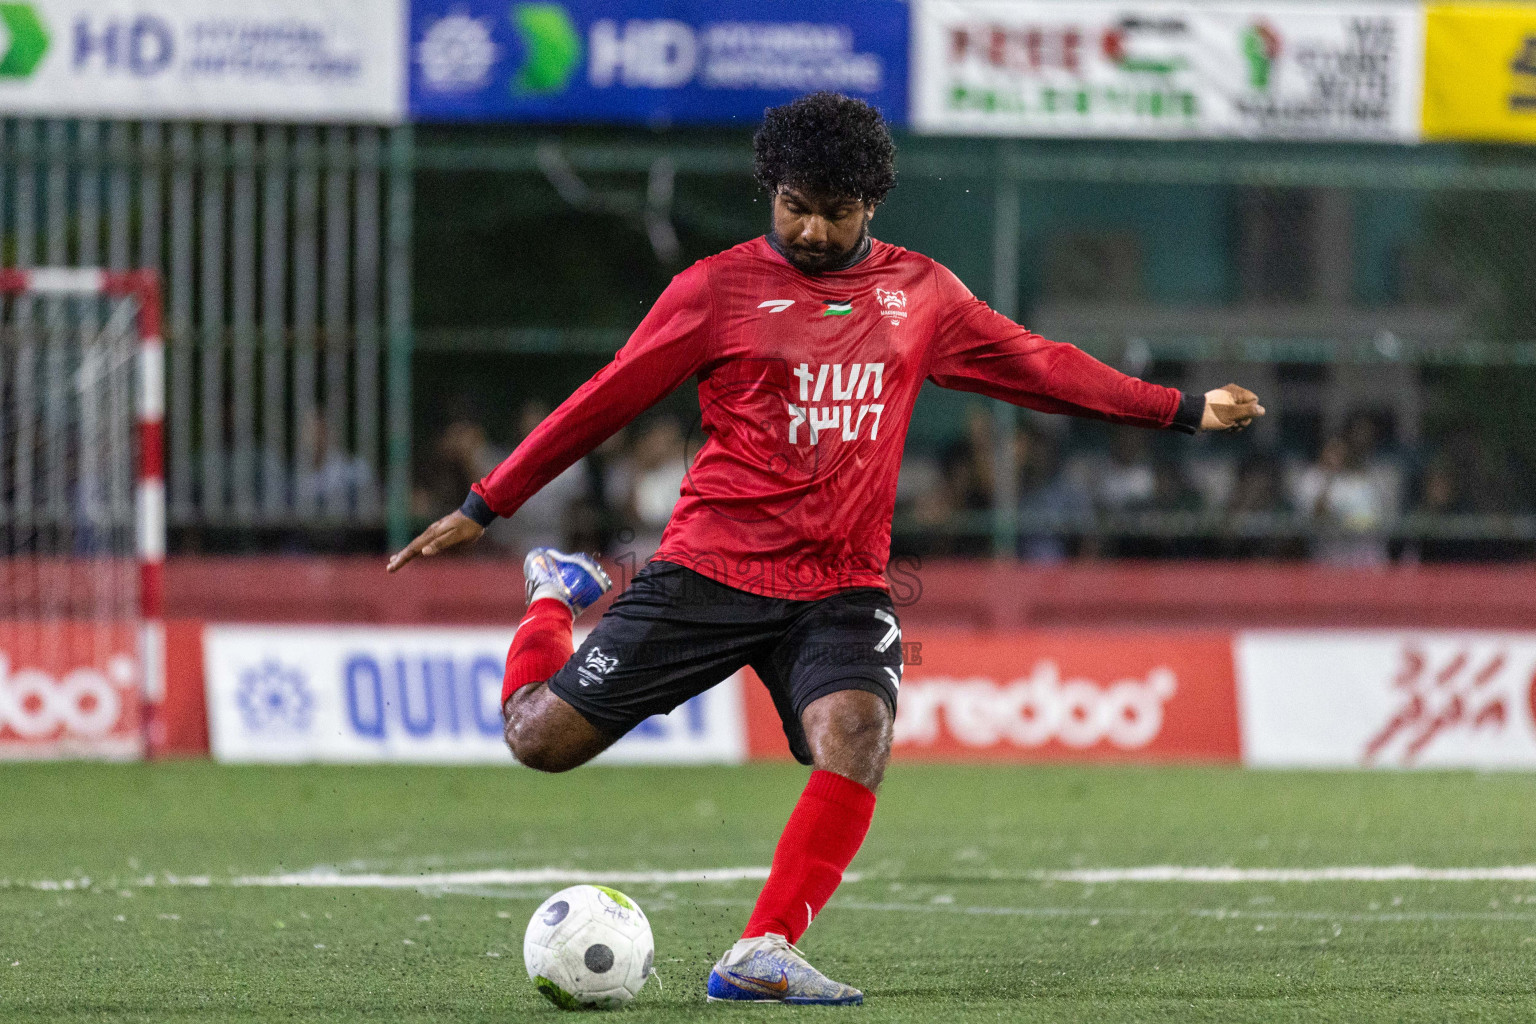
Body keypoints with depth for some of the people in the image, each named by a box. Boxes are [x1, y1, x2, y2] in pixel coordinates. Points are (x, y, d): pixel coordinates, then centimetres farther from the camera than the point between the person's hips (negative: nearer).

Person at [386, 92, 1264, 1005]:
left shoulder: (922, 295, 11)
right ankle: (559, 595, 29)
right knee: (543, 737, -6)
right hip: (711, 570, -2)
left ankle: (761, 955, -28)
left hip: (842, 588, 2)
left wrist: (1185, 412, 20)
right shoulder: (720, 289, 1)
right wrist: (482, 508, 6)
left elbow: (1040, 366, 20)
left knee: (857, 732, -29)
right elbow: (606, 401, 5)